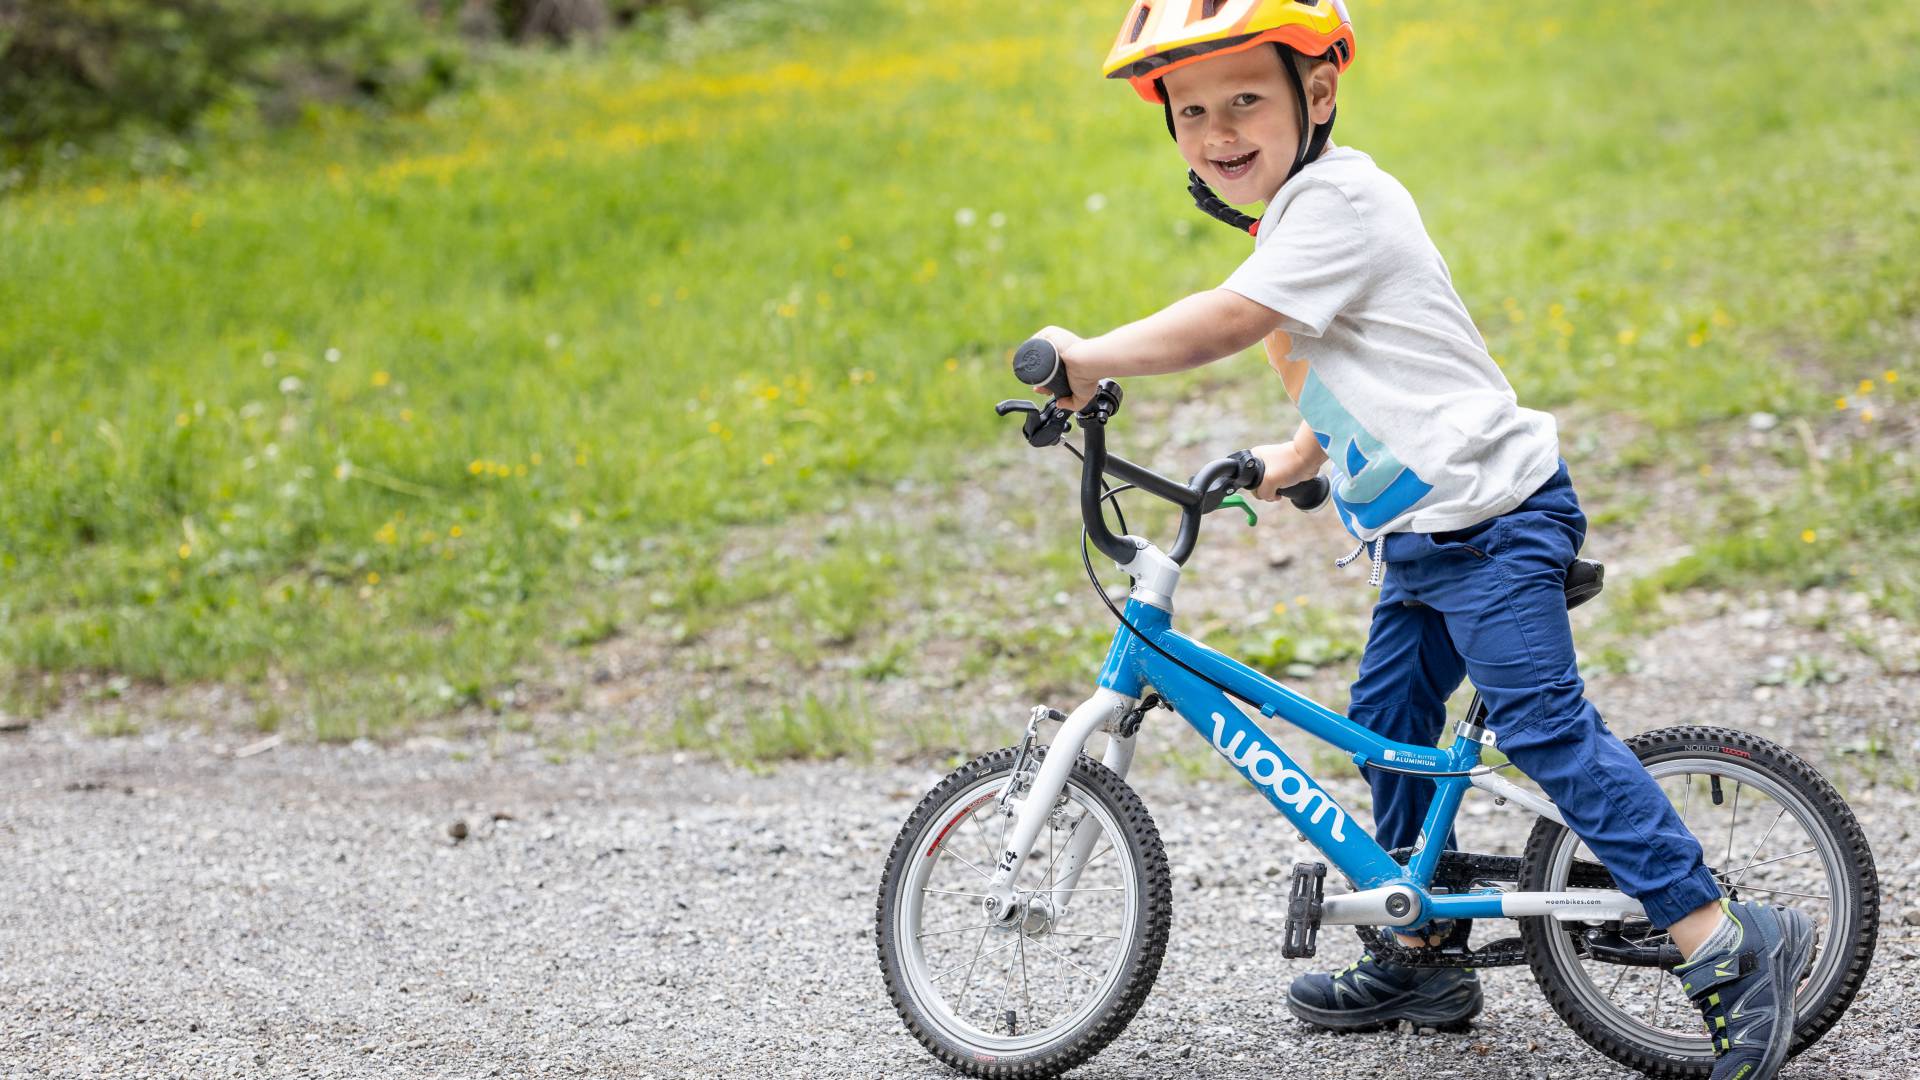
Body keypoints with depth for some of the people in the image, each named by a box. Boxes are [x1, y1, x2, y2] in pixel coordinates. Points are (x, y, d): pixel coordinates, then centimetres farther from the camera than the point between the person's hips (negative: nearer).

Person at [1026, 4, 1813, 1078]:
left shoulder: (1334, 200, -16)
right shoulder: (1304, 212, 16)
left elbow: (1229, 320, -24)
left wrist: (1087, 358, -15)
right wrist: (1296, 457, 27)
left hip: (1492, 514, -11)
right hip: (1422, 534, 11)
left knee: (1545, 726, -14)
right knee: (1387, 721, 15)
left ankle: (1727, 941, -13)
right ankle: (1419, 960, 26)